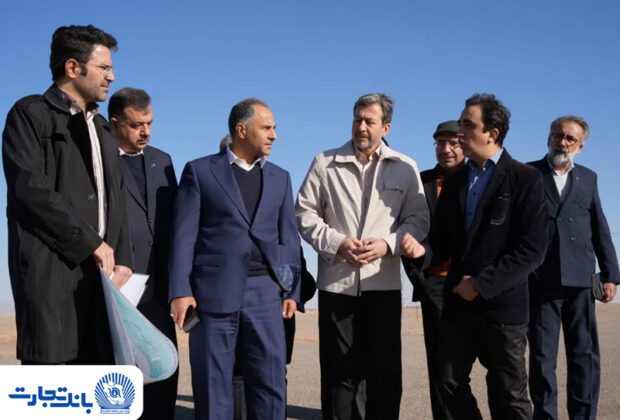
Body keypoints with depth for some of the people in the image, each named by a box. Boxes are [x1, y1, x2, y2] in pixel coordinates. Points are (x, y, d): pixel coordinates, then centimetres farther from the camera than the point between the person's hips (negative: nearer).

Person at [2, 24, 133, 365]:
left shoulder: (102, 130, 25)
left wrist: (122, 258, 3)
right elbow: (29, 187, -11)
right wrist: (92, 243, -10)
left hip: (101, 272, 7)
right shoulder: (30, 114, 2)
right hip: (50, 270, -7)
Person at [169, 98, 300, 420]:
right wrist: (180, 291, -10)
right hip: (214, 290, -3)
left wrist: (291, 290, 5)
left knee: (270, 382, 3)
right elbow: (184, 234, -2)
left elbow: (289, 237, 13)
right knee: (212, 384, 4)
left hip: (265, 292, 3)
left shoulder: (280, 178, 15)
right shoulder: (200, 171, 4)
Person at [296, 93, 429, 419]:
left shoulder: (405, 168, 5)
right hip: (337, 281, 0)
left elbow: (418, 218, 5)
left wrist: (388, 243, -12)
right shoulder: (325, 163, 5)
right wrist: (336, 243, -9)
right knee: (340, 371, 6)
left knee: (385, 370, 5)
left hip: (383, 282, 0)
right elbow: (305, 212, 5)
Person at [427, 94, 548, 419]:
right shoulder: (455, 182, 11)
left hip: (502, 304, -5)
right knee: (451, 386, 7)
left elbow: (532, 249, -14)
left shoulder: (525, 179, -7)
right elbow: (441, 241, 11)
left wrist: (483, 284, -17)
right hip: (459, 303, 5)